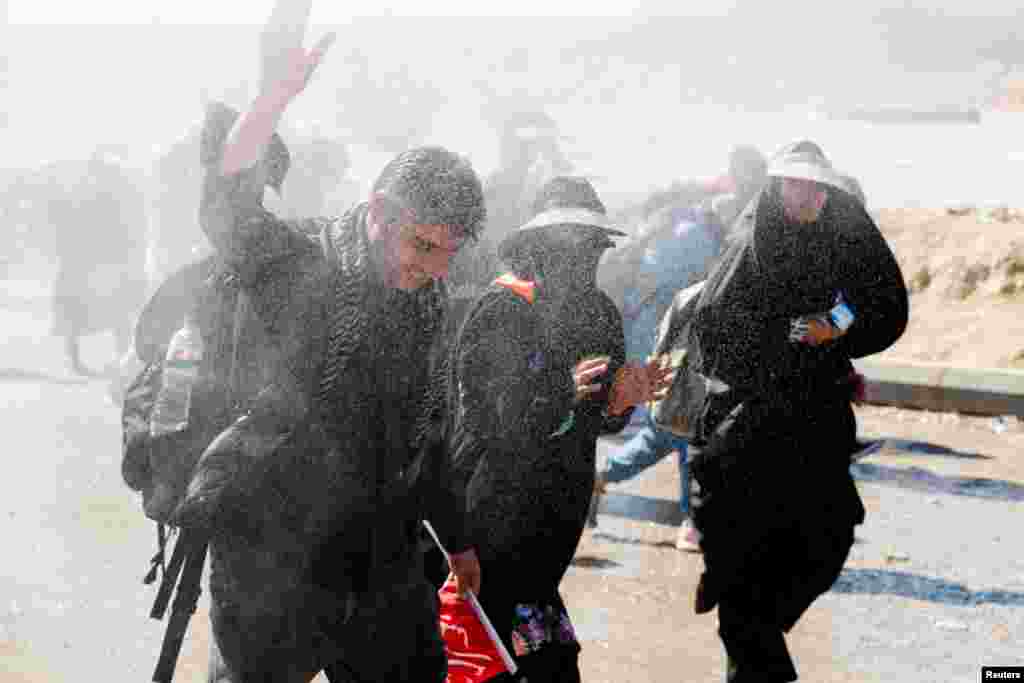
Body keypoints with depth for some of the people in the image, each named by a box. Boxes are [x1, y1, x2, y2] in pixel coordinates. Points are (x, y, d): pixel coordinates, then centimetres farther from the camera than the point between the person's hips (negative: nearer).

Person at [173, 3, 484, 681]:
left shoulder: (424, 301, 9)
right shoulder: (299, 266, -10)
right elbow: (227, 203, -32)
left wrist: (456, 538, 26)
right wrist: (277, 91, -47)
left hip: (383, 561, 6)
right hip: (275, 555, -6)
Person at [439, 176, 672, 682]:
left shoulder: (599, 313, 8)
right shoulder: (502, 309, -12)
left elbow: (605, 421, 9)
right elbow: (496, 418, -18)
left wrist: (622, 400, -14)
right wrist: (564, 394, -31)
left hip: (563, 503, 6)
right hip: (500, 503, -6)